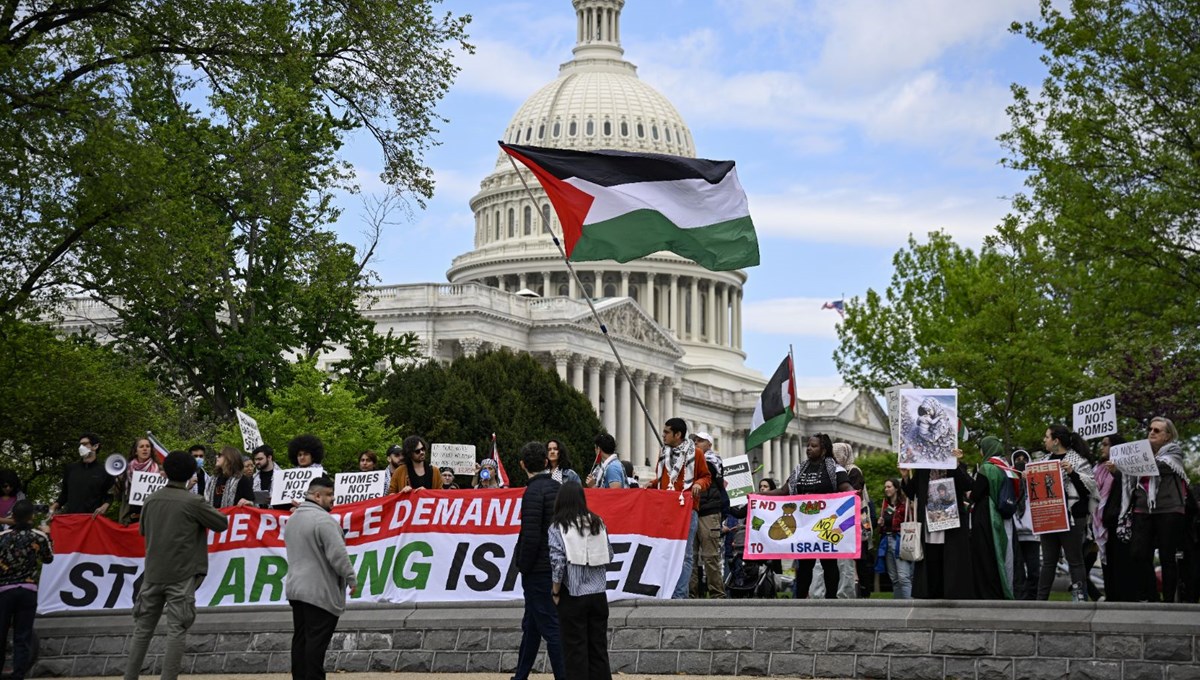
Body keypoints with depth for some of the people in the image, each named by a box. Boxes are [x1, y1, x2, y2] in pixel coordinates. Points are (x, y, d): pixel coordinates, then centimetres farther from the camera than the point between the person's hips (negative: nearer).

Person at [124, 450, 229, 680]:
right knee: (176, 631, -3)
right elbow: (222, 524, 0)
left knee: (142, 629, 11)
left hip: (153, 574, 5)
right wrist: (203, 516, 17)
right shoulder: (193, 502, -10)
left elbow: (142, 530, 20)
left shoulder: (152, 500, 5)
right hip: (182, 576, -5)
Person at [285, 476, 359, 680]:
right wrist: (352, 579, -10)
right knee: (317, 640, -7)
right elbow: (338, 554, -20)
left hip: (296, 589, 9)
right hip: (319, 592, -9)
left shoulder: (293, 518, 14)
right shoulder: (324, 520, -16)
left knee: (301, 638, 11)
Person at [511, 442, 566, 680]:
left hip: (539, 570, -9)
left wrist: (523, 566, -9)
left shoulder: (533, 492, -16)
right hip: (556, 567, 9)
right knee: (531, 624, 19)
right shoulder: (558, 488, 10)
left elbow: (531, 535, -22)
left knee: (550, 627, -5)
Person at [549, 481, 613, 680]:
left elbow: (558, 564, -14)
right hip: (598, 594, 4)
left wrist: (555, 592, -2)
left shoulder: (558, 527, -8)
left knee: (575, 649, 3)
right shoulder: (597, 523, 4)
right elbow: (609, 556, 8)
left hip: (573, 596, -4)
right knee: (598, 646, 11)